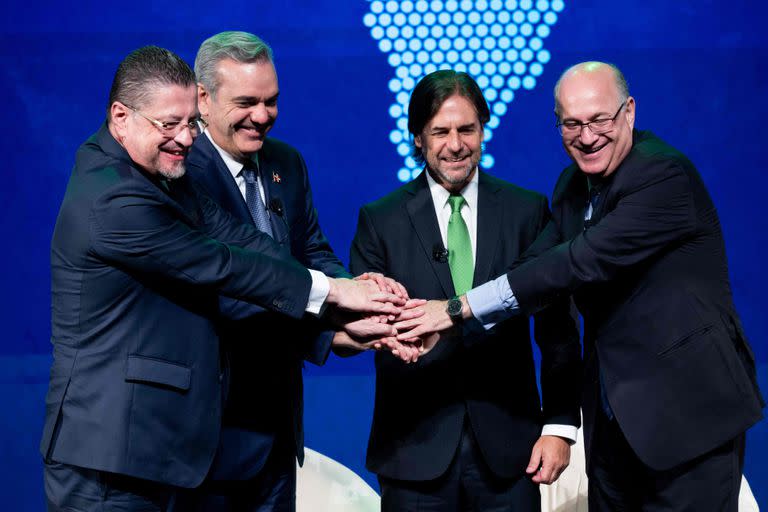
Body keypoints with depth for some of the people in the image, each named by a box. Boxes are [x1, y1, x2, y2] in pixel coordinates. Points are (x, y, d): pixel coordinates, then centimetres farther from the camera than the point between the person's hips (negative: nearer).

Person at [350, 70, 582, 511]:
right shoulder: (380, 221, 3)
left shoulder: (528, 210, 4)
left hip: (508, 450, 1)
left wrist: (560, 425, -2)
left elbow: (557, 328, 4)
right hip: (415, 451, 0)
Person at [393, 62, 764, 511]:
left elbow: (584, 262, -27)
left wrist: (462, 306, -25)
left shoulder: (665, 175, -19)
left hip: (689, 409, -8)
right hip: (615, 414, 8)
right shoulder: (574, 184, 8)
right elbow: (540, 264, 1)